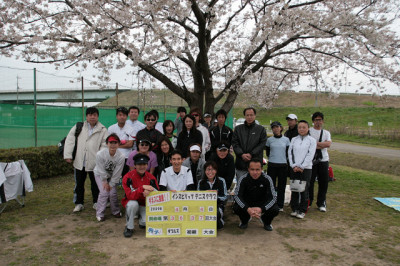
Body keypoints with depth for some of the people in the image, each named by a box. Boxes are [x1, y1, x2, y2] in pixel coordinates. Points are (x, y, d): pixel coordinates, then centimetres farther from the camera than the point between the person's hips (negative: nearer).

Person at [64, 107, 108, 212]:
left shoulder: (102, 130, 0)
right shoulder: (78, 127, 6)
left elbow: (105, 145, -4)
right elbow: (69, 140, 3)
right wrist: (68, 155, -5)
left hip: (94, 162, -2)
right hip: (79, 162, 2)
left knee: (95, 184, 9)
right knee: (79, 184, 11)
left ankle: (96, 202, 25)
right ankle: (79, 203, 26)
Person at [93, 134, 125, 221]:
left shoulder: (121, 156, -28)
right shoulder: (100, 154, -30)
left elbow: (117, 173, -19)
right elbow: (101, 171, -19)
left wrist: (111, 184, -14)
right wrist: (105, 182, -13)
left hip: (113, 176, 1)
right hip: (100, 175, -1)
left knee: (113, 193, -8)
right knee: (104, 192, -14)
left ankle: (116, 211, 16)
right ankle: (100, 214, 3)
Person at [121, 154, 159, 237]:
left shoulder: (151, 178, -5)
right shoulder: (128, 177, -15)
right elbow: (130, 195, -24)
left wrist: (149, 192, -26)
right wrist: (143, 188, -34)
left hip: (145, 205, 2)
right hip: (132, 202, -1)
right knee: (133, 204, -36)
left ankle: (142, 221, 16)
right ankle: (129, 227, -11)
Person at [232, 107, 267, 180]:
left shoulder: (261, 129, 6)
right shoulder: (238, 128, 11)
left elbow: (262, 144, -3)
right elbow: (234, 143, 2)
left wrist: (251, 154, -13)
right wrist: (242, 154, -13)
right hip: (241, 163, 2)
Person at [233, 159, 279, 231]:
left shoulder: (267, 179, -19)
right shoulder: (243, 179, -19)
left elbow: (273, 197, -20)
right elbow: (237, 196, -21)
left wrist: (261, 209, -38)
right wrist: (247, 209, -38)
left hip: (263, 204, 0)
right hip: (247, 203, 0)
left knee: (275, 210, -27)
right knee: (236, 208, -29)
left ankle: (266, 222, 10)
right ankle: (244, 220, 8)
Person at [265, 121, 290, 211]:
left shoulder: (286, 139, 4)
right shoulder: (269, 140, 3)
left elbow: (288, 153, 9)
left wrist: (282, 159, 5)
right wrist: (273, 158, 8)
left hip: (283, 165, 0)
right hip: (272, 165, 0)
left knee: (281, 186, 5)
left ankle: (280, 205, 15)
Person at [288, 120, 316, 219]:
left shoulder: (312, 140, 1)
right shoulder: (294, 139, 10)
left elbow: (310, 155, -6)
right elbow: (290, 153, 5)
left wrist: (302, 167, -11)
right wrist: (294, 166, -6)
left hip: (306, 168, -3)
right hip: (294, 168, 3)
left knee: (304, 190, -1)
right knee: (294, 189, 7)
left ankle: (302, 211, 10)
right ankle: (294, 209, 18)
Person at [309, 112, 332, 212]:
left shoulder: (326, 133, 13)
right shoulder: (309, 131, 3)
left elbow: (328, 144, -5)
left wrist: (315, 143, -10)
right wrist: (321, 145, -10)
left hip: (324, 160, 3)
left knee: (323, 182, 6)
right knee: (310, 181, 1)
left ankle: (321, 203, 19)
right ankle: (308, 202, 14)